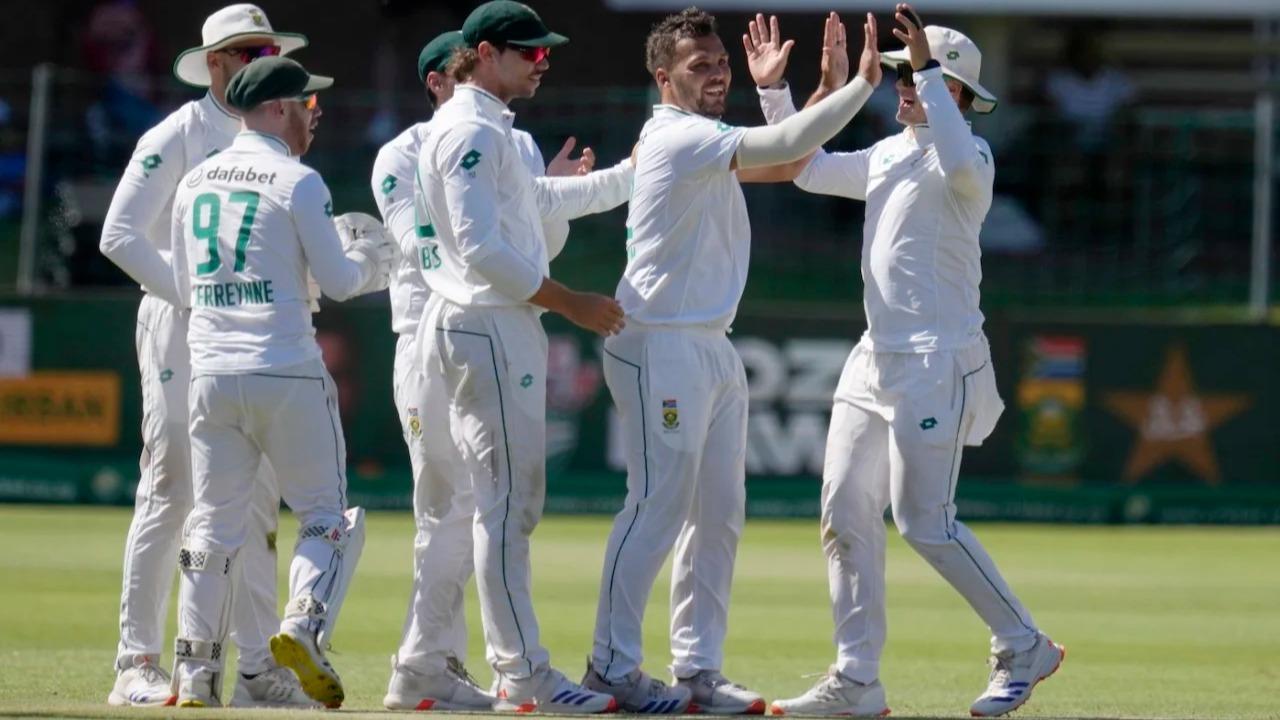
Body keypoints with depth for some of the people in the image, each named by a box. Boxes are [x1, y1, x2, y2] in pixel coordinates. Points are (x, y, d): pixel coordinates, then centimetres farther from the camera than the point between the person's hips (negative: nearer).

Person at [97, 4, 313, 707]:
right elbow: (120, 235, -11)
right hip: (181, 332, -6)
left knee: (255, 503, 4)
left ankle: (259, 668, 6)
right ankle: (137, 666, -3)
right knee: (169, 494, -7)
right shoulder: (176, 136, -4)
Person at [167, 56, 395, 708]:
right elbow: (338, 282, -6)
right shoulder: (297, 182, -7)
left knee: (214, 525, 9)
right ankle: (303, 627, -17)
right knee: (327, 515, 5)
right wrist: (373, 259, 14)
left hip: (211, 374, 5)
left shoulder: (195, 183, 11)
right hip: (285, 373, -5)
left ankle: (195, 676, 5)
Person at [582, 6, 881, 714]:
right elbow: (783, 146, -21)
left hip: (712, 349, 10)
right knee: (657, 506, -10)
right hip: (660, 347, -10)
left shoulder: (708, 145, 18)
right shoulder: (678, 137, -13)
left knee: (719, 515, 8)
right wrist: (863, 83, -23)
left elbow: (785, 165, 18)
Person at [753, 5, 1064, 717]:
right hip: (875, 358, 9)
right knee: (846, 515, 4)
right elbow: (811, 169, 25)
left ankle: (1024, 648, 5)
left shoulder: (970, 156, -12)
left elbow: (959, 166, -36)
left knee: (925, 521, -10)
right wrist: (773, 88, 17)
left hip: (937, 361, -9)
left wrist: (929, 67, -35)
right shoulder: (889, 154, 15)